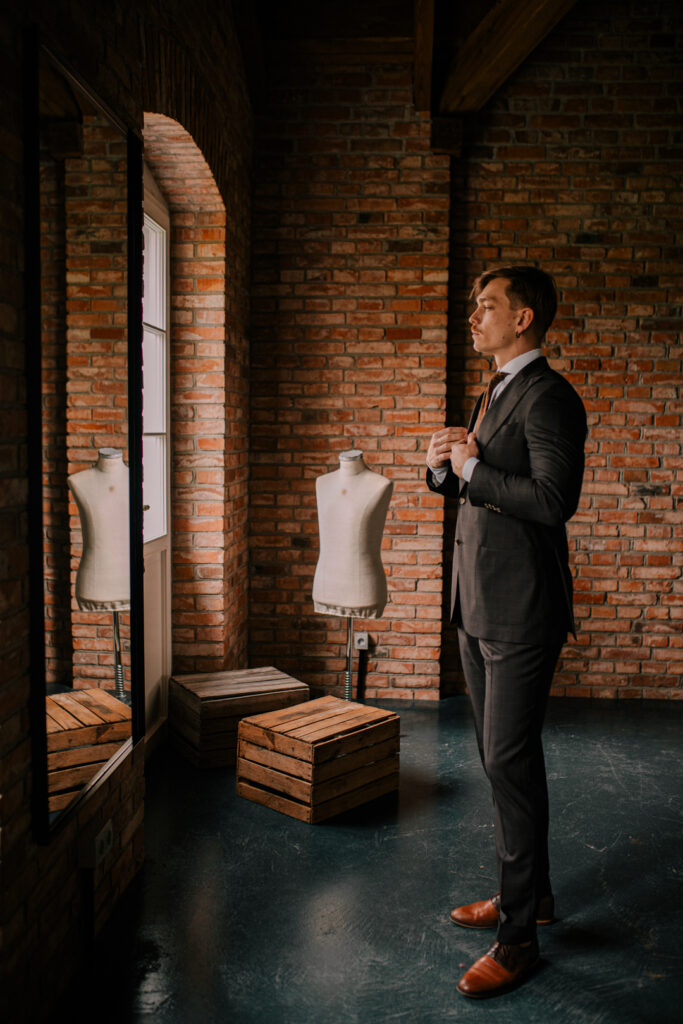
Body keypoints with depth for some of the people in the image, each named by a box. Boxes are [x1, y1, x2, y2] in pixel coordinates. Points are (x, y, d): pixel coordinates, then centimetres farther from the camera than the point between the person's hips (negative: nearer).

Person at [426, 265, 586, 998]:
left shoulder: (548, 397, -13)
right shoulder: (493, 394, 17)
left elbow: (554, 498, -26)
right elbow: (462, 485, 23)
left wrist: (471, 467, -17)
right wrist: (442, 463, 1)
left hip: (521, 613, -10)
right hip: (478, 605, 10)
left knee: (511, 762, -2)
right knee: (498, 758, 18)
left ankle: (518, 938, 13)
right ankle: (529, 892, 36)